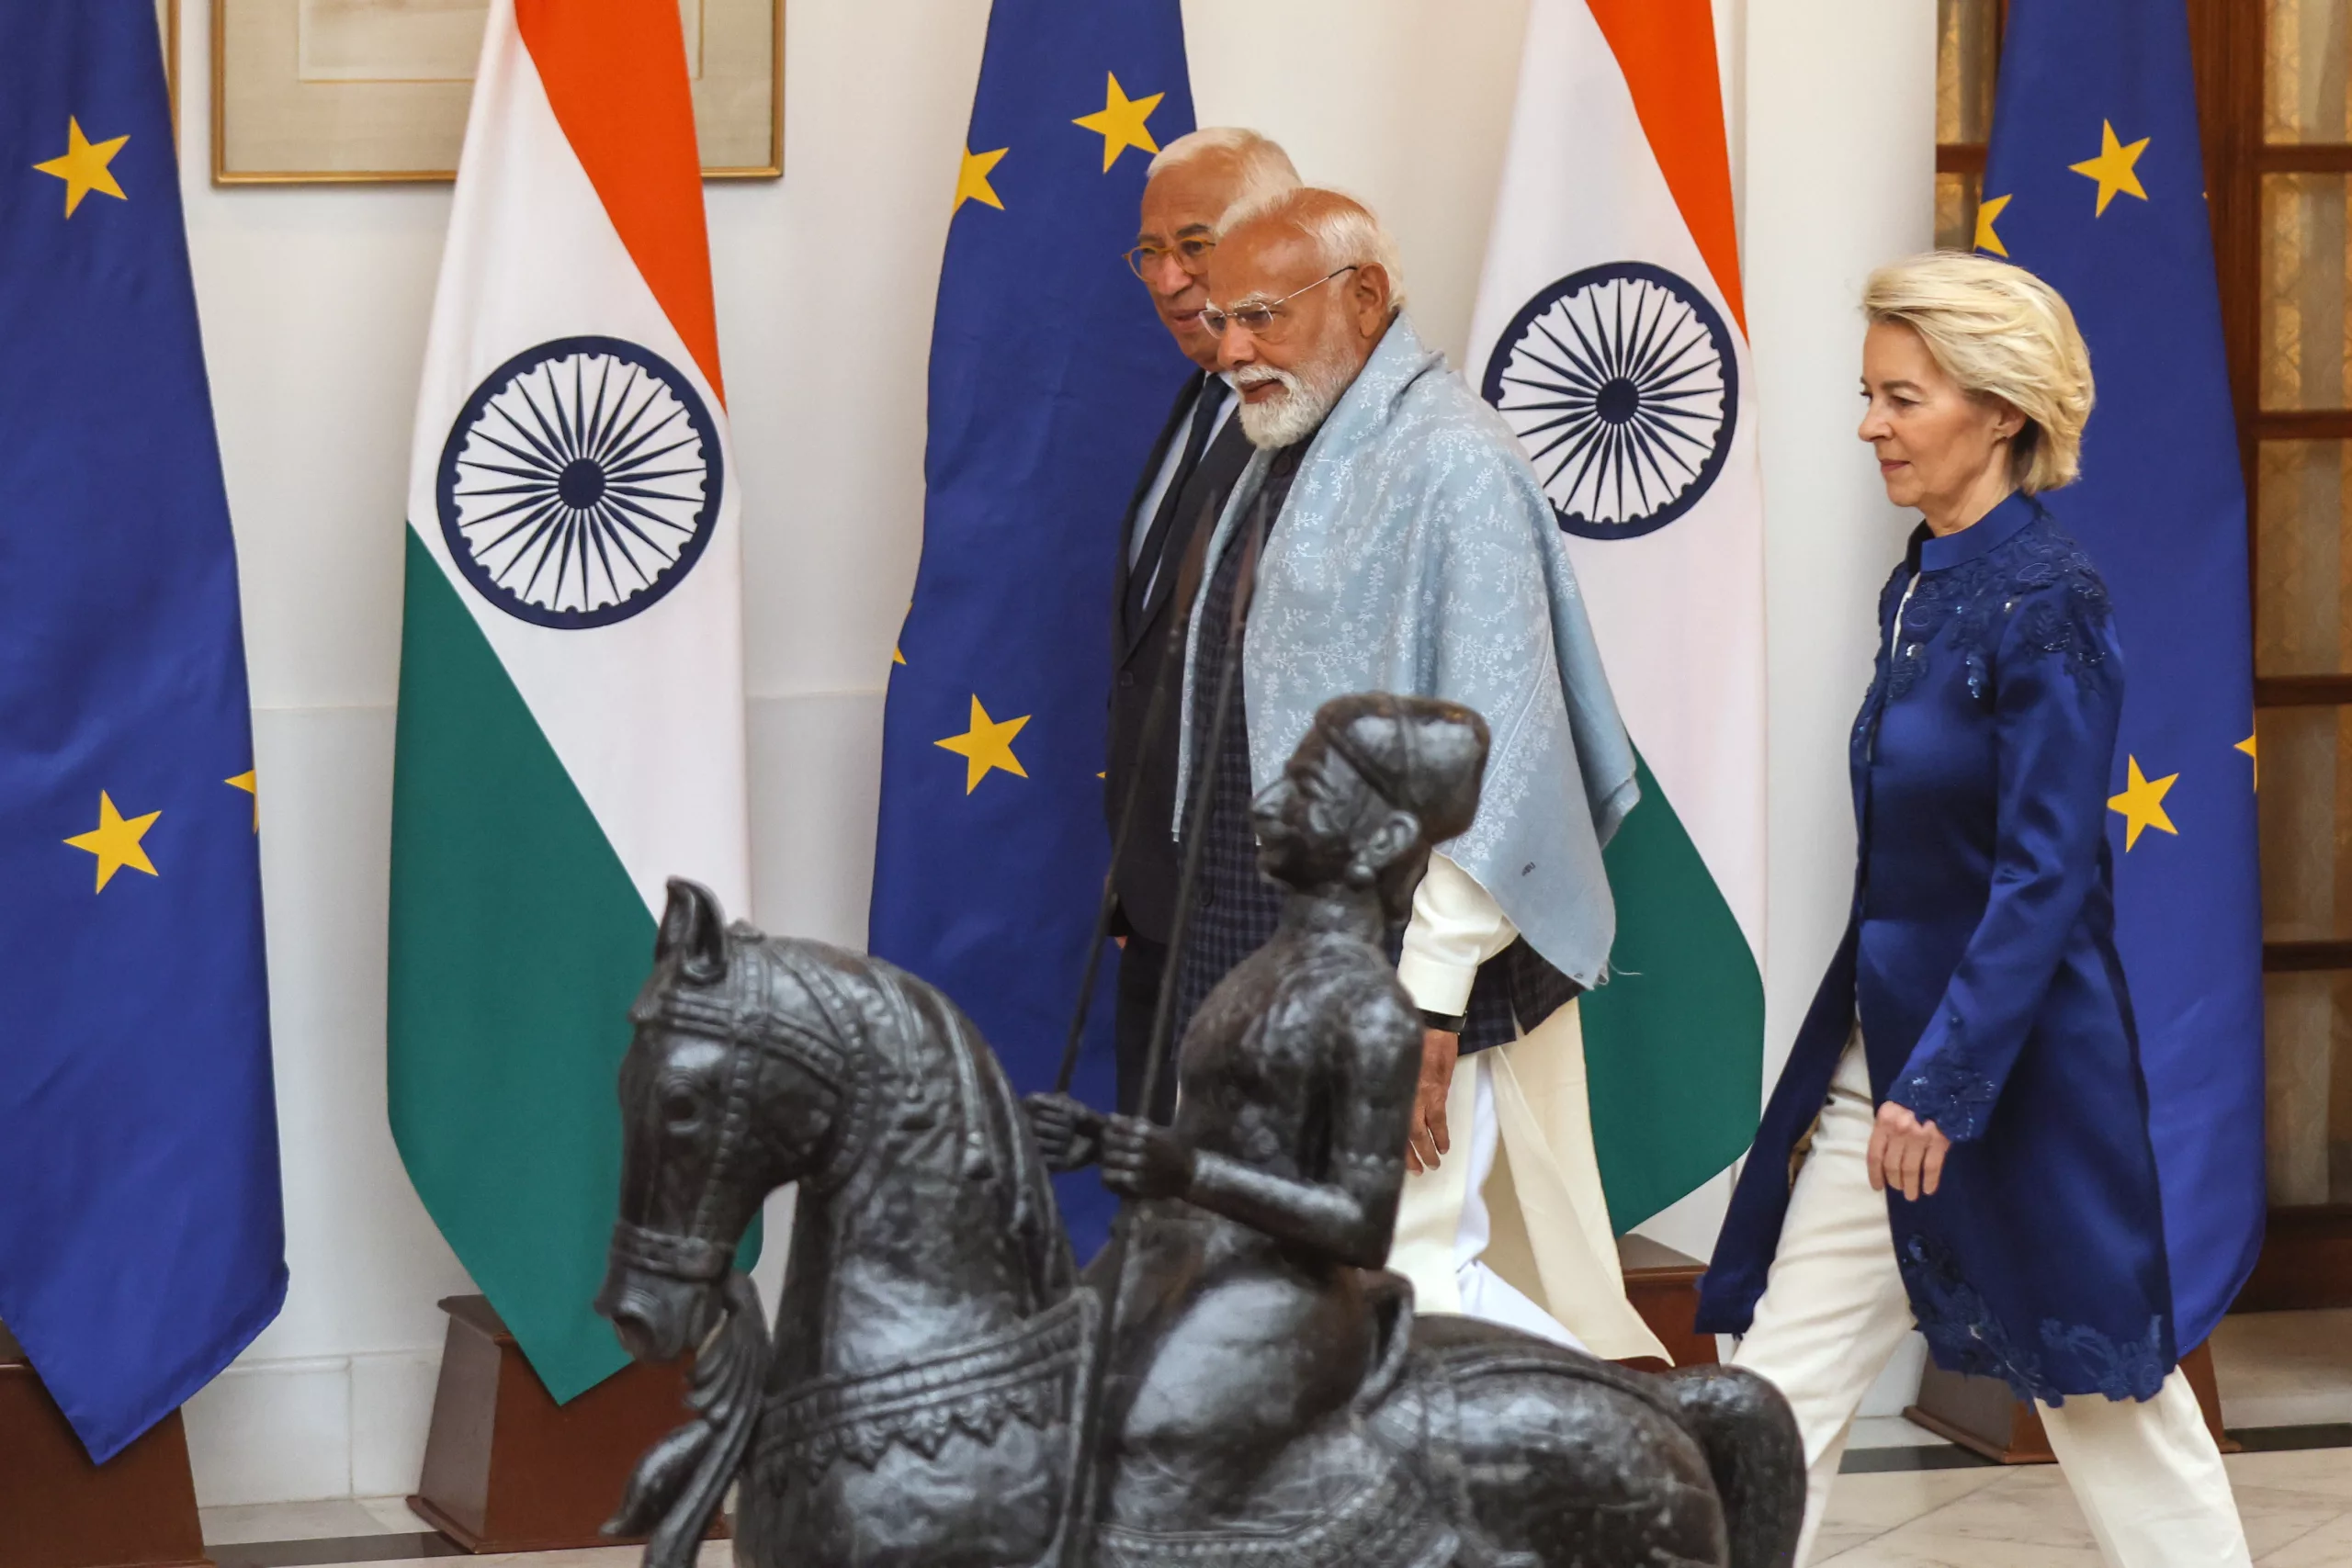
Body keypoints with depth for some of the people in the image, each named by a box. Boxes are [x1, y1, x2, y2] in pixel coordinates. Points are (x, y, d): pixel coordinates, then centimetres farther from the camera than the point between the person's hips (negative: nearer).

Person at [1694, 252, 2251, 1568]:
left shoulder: (2048, 598, -15)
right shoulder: (1922, 584, 9)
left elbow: (2045, 872, -19)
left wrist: (1943, 1084, -22)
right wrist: (1879, 1072, 18)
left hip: (2013, 1053, -8)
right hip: (1881, 1044, 8)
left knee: (2104, 1389, 4)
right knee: (1782, 1388, 5)